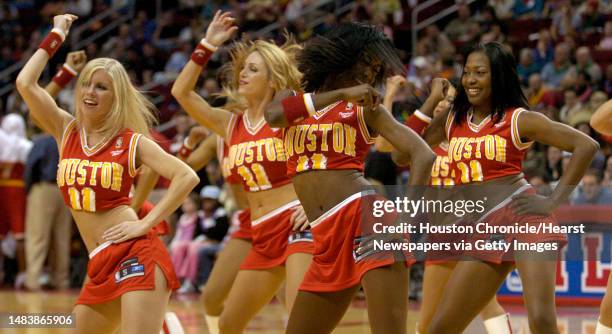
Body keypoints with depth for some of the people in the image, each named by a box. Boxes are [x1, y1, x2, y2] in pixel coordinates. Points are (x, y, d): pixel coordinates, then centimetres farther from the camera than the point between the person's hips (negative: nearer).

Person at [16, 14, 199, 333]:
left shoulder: (132, 142, -2)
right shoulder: (66, 131, 10)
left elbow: (187, 177, -8)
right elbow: (25, 84, -1)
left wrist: (147, 223, -11)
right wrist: (56, 35, 8)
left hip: (136, 255, -6)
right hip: (99, 264, 6)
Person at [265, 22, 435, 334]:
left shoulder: (366, 108, 10)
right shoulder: (294, 100, 18)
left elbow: (423, 155, -1)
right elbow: (273, 115, -7)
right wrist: (341, 94, -11)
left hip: (364, 215, -5)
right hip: (328, 238, 5)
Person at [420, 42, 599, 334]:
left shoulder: (519, 120, -2)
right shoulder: (451, 121, 14)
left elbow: (586, 146, -5)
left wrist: (555, 200, -8)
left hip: (523, 217, -6)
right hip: (483, 230, 6)